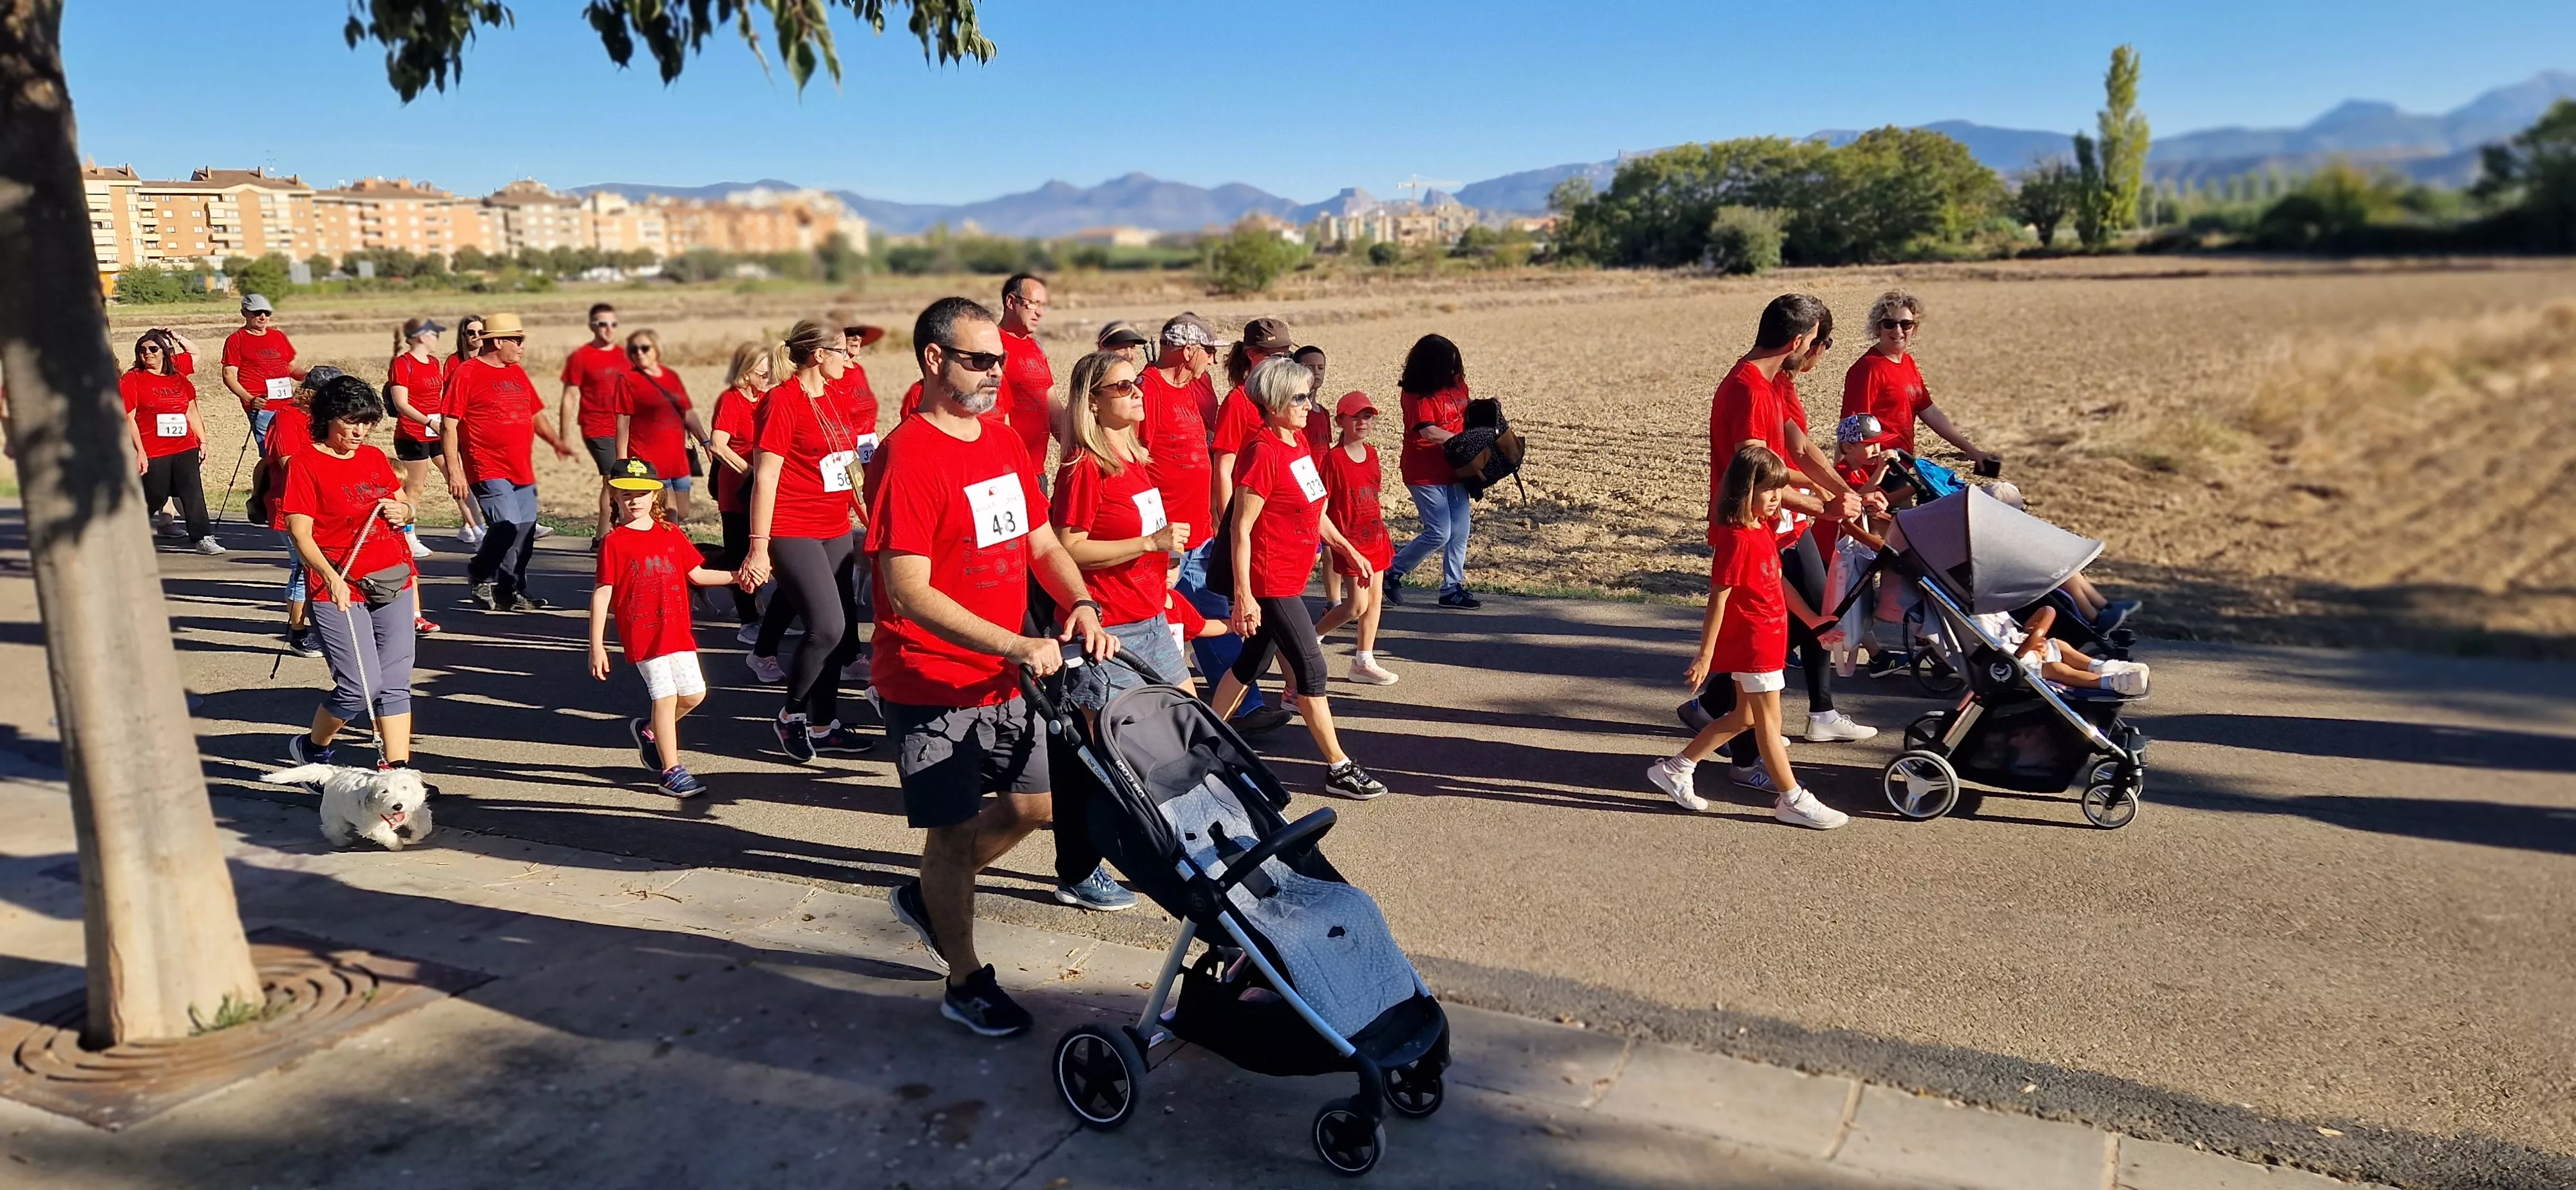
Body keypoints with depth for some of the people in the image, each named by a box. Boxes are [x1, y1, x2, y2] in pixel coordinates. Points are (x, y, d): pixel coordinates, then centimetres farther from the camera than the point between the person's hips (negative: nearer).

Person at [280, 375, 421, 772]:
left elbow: (405, 505, 26)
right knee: (360, 687, -9)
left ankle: (396, 767, 7)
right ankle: (311, 748, 18)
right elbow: (300, 533, -11)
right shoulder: (307, 465, -5)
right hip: (342, 591, -6)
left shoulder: (375, 458, 12)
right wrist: (332, 578, -25)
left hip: (394, 583, 6)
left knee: (395, 683, 3)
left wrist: (403, 511, 1)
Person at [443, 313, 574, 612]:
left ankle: (512, 592, 18)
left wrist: (556, 442, 12)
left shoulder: (518, 374, 17)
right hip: (488, 470, -7)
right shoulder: (467, 374, -5)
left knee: (525, 532, 6)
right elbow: (450, 424, -7)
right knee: (507, 525, -18)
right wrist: (454, 470, -12)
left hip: (523, 471, 7)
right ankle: (480, 577, 6)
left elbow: (535, 415, 28)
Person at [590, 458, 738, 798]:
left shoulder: (671, 534, 9)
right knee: (666, 696, -9)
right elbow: (602, 594, -7)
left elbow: (697, 574, 16)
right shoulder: (614, 542, -6)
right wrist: (597, 645, -10)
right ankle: (671, 771, 0)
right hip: (642, 636, -5)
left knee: (694, 693, 7)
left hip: (677, 630, 6)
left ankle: (648, 731, 34)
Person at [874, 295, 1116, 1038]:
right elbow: (908, 592, -25)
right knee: (956, 829, 5)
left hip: (1004, 679, 8)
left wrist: (1080, 605, -7)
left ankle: (928, 896, 38)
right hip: (932, 687, -8)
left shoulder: (1006, 444, 6)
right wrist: (1017, 647, -30)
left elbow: (1040, 540, 13)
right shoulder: (909, 457, -20)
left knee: (1034, 804, 17)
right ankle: (965, 982, 24)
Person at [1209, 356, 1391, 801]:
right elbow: (1241, 528, -20)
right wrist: (1243, 594, -22)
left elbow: (1313, 509, 19)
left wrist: (1347, 549, 19)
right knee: (1311, 667, -4)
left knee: (1252, 661, 16)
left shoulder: (1298, 441, 8)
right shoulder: (1263, 452, -19)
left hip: (1291, 576, 9)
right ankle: (1339, 768, 5)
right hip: (1271, 582, -9)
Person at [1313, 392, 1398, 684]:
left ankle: (1364, 662, 17)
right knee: (1357, 605, -9)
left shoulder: (1371, 453, 9)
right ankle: (1312, 636, 12)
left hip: (1374, 537, 7)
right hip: (1349, 539, -7)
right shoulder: (1334, 458, -13)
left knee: (1374, 599, 8)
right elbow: (1321, 504, -13)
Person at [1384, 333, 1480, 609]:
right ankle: (1392, 572, 10)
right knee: (1439, 534, -8)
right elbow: (1429, 432, -23)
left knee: (1459, 531, 7)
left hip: (1454, 469, 7)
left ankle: (1452, 588, 17)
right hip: (1425, 473, -7)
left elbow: (1467, 415, 20)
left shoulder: (1457, 384, 6)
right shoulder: (1417, 394, -15)